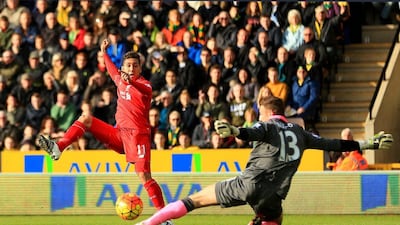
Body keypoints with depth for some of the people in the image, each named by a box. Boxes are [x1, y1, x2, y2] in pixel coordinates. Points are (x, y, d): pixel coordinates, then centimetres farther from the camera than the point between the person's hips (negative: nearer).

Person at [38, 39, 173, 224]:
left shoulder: (144, 84, -8)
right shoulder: (121, 80, 13)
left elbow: (144, 91, -36)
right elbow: (113, 71, 38)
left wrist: (131, 82, -56)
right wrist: (104, 53, 46)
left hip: (137, 134, -7)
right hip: (119, 132, 7)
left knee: (144, 177, -17)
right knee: (85, 119, 2)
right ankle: (58, 148, -5)